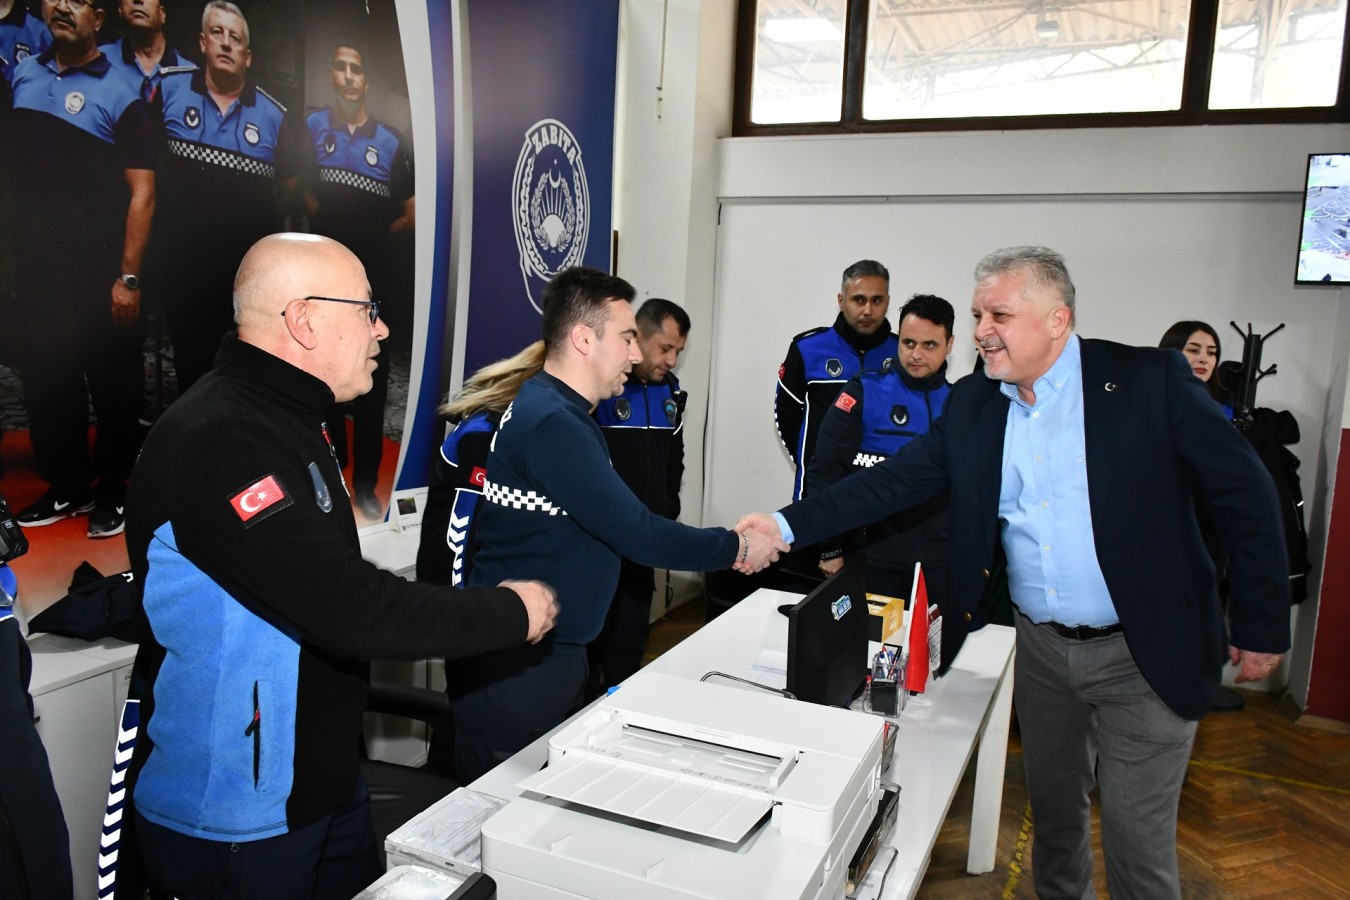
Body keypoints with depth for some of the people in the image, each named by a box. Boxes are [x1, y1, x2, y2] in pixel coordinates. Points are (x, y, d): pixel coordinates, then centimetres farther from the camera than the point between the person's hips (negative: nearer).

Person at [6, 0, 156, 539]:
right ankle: (67, 486, 27)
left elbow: (141, 192, -9)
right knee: (43, 378, 12)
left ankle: (113, 491, 18)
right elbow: (9, 163, 17)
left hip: (98, 268, -5)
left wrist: (128, 277, -14)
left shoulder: (119, 95, -5)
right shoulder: (22, 74, 11)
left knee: (113, 383, 3)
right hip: (32, 262, 6)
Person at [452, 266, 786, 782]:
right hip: (517, 668, -10)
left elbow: (615, 522, 13)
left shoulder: (560, 413, 13)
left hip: (551, 657, 10)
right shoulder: (550, 421, -21)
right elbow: (636, 534, -23)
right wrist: (737, 549, -11)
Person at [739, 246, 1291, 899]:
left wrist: (1261, 629, -7)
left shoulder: (1151, 381, -13)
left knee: (1137, 838, 6)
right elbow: (892, 481, -4)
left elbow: (1243, 495, -9)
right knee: (1052, 810, 21)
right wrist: (787, 525, -14)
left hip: (1144, 654, -4)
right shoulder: (972, 405, 0)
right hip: (1041, 646, 4)